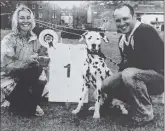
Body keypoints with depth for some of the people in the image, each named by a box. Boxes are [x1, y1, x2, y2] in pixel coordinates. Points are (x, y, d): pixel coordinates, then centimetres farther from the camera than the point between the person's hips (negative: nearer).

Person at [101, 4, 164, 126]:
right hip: (135, 73, 8)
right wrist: (123, 66, -10)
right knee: (107, 85, -2)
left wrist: (125, 65, -16)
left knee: (129, 74, -35)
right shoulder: (122, 38, 5)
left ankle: (145, 113, -13)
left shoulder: (147, 31, -20)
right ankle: (138, 105, 12)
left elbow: (148, 60, -27)